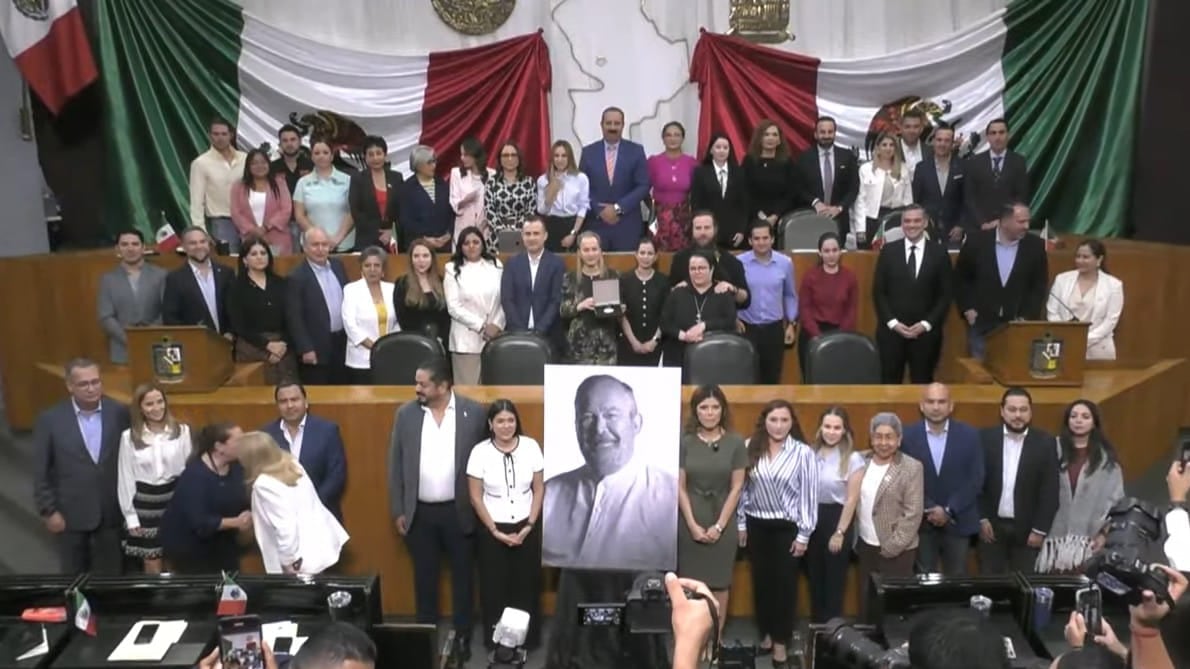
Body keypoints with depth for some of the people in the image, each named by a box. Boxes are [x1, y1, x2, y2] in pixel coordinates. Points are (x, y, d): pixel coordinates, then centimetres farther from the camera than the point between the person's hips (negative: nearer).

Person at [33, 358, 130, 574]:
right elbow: (40, 472, -4)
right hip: (71, 513, -1)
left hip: (111, 511, 1)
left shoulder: (119, 413, -6)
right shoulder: (50, 419, -10)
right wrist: (48, 510, -6)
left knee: (110, 575, 12)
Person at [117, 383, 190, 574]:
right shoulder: (129, 437, -2)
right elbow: (125, 478, 1)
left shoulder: (182, 431, -2)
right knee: (152, 567, 8)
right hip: (145, 504, 0)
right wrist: (130, 515, 0)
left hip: (175, 501, 0)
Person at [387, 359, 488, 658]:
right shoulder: (406, 413, -3)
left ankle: (462, 636, 26)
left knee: (461, 575, 11)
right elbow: (396, 464, 2)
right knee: (424, 577, 14)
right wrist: (398, 511, 1)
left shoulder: (474, 412, -9)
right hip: (419, 512, 2)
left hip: (459, 511, -1)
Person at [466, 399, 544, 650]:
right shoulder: (480, 452, -11)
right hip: (492, 529, -1)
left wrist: (529, 526, -7)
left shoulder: (531, 446, -7)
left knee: (527, 584, 9)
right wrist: (495, 531, -9)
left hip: (526, 528, 1)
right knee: (494, 587, 8)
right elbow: (475, 497, -6)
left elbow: (539, 489, 0)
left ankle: (528, 638, 25)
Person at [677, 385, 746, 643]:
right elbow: (679, 487, -2)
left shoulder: (735, 443, -3)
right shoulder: (684, 442, -3)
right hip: (690, 523, 0)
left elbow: (736, 487, -2)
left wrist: (719, 525, -7)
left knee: (719, 584, 7)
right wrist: (693, 524, -8)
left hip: (723, 523, 0)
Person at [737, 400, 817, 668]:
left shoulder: (803, 453, -10)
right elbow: (742, 488, 5)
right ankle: (766, 633, 29)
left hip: (787, 526, -3)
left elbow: (809, 495, -7)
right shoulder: (750, 448, -2)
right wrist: (741, 524, 6)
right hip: (756, 524, 3)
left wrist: (804, 534, -7)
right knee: (761, 580, 12)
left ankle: (780, 642, 15)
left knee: (785, 583, 3)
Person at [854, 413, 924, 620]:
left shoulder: (911, 468, -9)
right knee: (866, 603, 12)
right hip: (866, 547, 4)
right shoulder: (862, 463, 4)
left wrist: (892, 547, -14)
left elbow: (913, 514, -11)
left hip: (895, 551, -4)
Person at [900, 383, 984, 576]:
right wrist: (929, 510, -12)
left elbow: (976, 479, -4)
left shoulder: (969, 435, -1)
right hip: (920, 523, 0)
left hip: (957, 522, 1)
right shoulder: (907, 436, -3)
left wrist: (949, 510, -11)